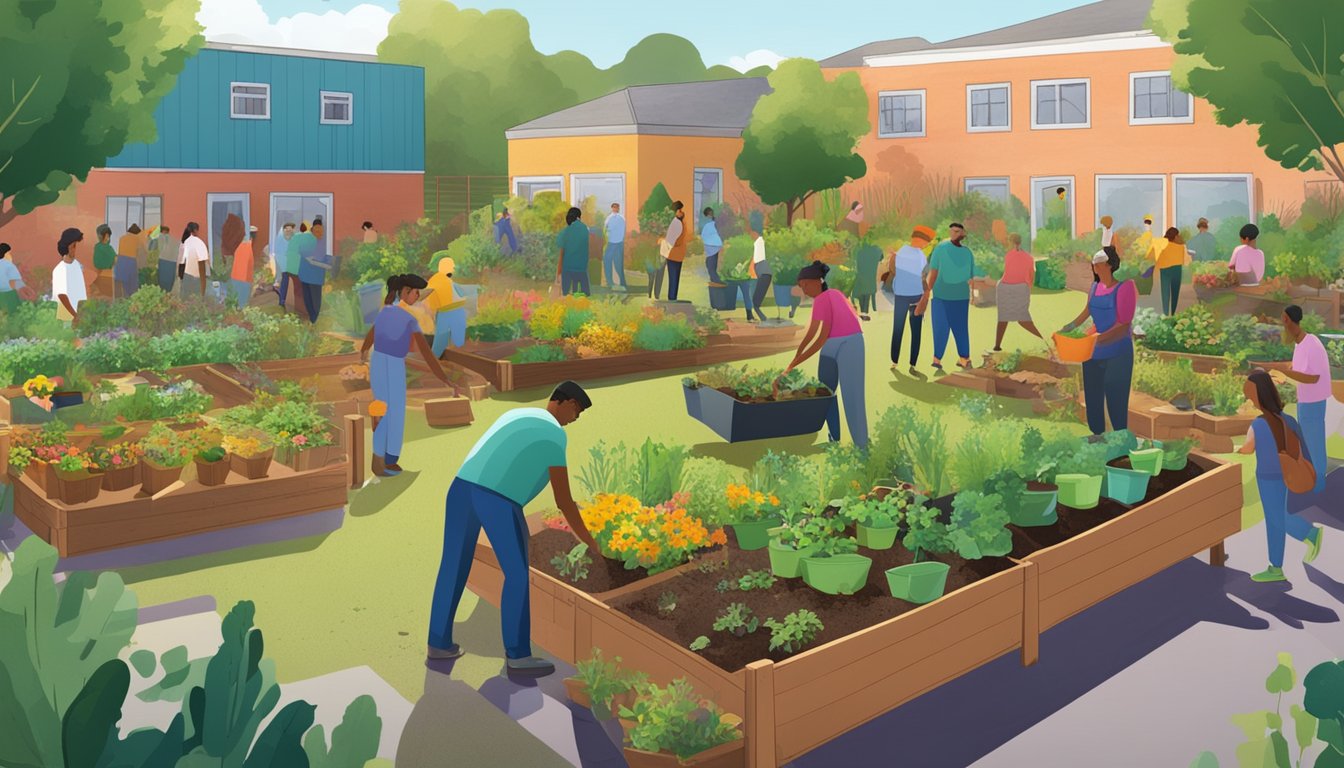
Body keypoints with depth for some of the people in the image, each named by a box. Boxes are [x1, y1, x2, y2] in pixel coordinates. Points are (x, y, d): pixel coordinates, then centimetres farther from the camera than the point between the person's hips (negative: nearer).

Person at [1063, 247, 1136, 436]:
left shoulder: (1125, 286, -15)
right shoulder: (1095, 286, 4)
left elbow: (1124, 325, -18)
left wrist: (1099, 338, -28)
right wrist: (1068, 328, 11)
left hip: (1117, 354, -6)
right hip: (1093, 353, 6)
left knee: (1116, 405, -2)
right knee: (1092, 403, 13)